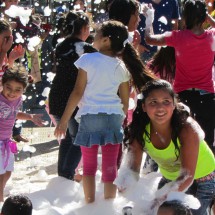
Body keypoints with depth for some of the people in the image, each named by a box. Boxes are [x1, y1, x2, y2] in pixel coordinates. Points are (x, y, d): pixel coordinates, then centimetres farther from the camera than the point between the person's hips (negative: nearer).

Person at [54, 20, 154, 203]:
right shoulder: (121, 67, 5)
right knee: (110, 166, 7)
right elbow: (125, 101, 7)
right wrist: (121, 122, 22)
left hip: (90, 115, -3)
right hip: (114, 117, 3)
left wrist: (64, 120, -2)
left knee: (89, 164, 11)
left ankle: (89, 203, 14)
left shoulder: (88, 60, -7)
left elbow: (78, 93, -8)